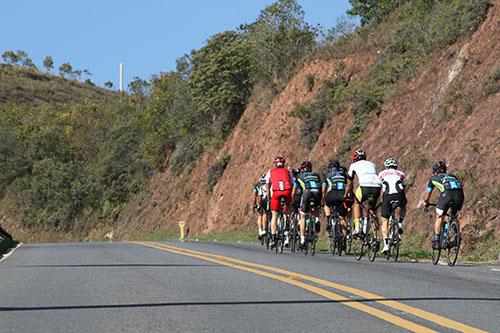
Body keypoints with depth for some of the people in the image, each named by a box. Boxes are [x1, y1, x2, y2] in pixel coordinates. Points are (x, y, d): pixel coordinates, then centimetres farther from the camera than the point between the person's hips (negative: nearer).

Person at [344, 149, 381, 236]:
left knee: (357, 203, 25)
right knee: (373, 209, 24)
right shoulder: (372, 164, 35)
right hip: (377, 187, 3)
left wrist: (345, 196, 48)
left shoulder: (354, 165, 26)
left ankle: (357, 228, 11)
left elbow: (349, 184, 34)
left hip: (364, 186, -3)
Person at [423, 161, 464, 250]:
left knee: (439, 218, 13)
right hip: (459, 194, 3)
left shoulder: (434, 178, 31)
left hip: (446, 194, -3)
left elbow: (426, 197, 36)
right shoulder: (452, 175, 39)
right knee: (454, 217, 24)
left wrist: (426, 204, 57)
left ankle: (436, 241, 6)